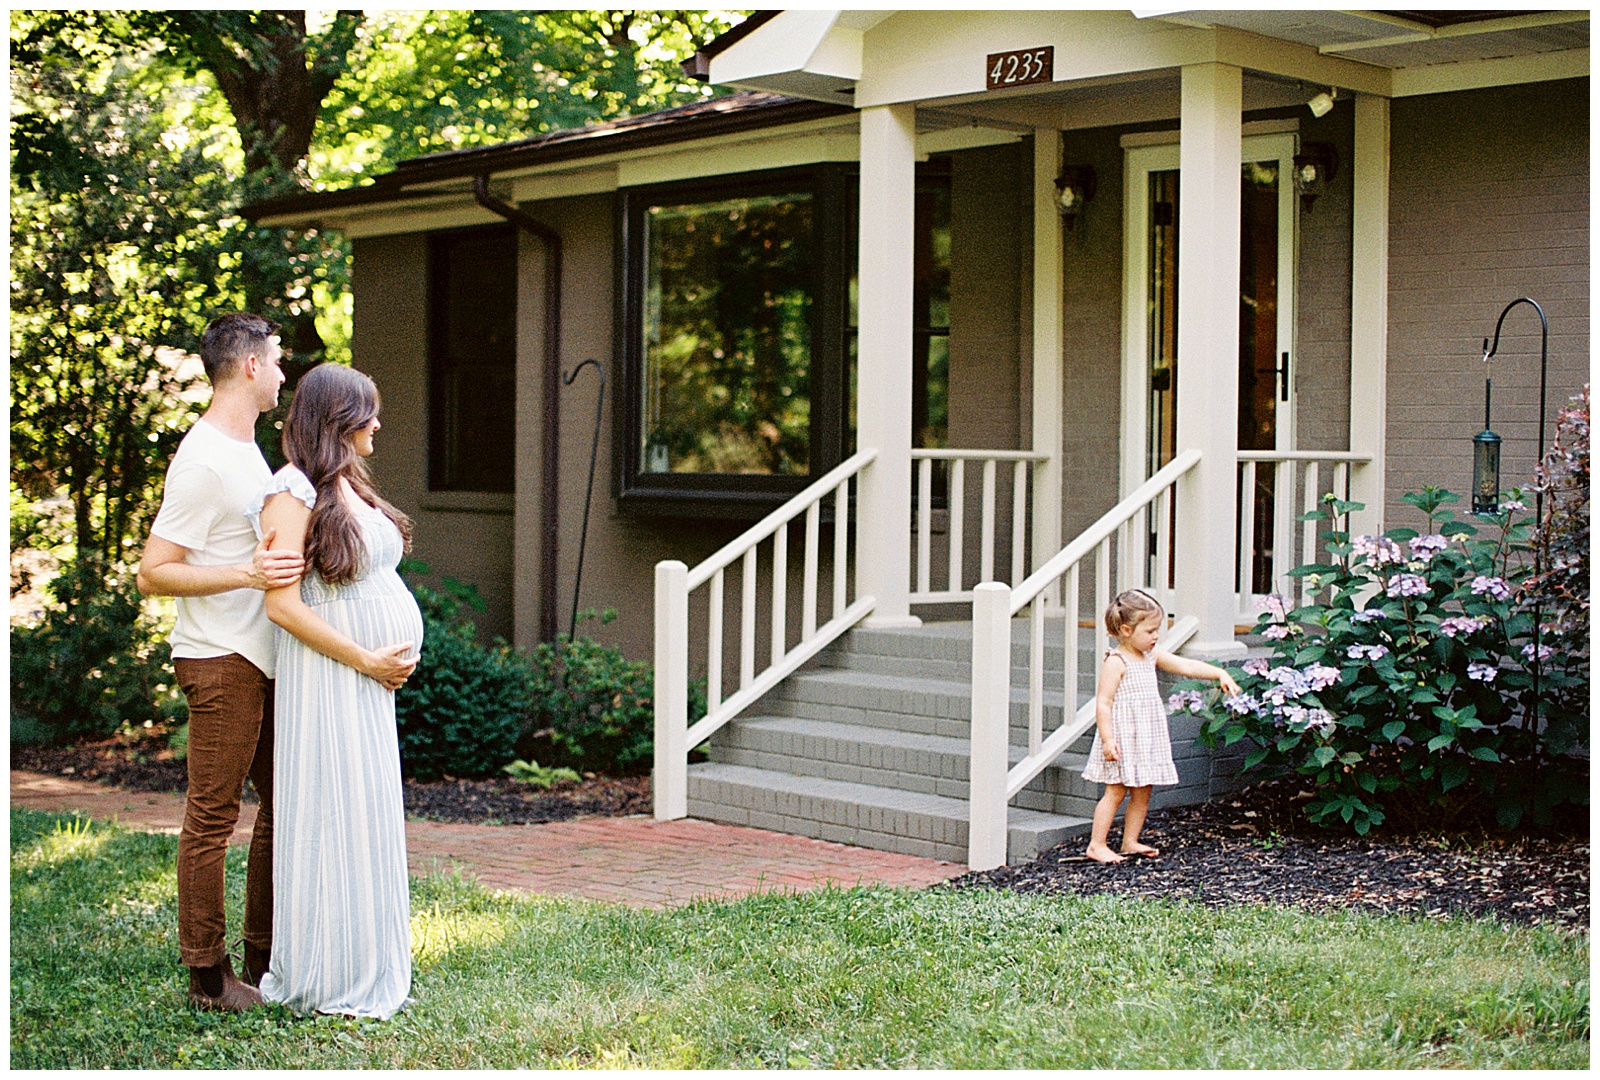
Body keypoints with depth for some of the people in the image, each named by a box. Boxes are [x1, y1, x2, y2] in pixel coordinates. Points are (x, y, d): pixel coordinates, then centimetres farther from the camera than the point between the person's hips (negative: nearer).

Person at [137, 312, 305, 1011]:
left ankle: (266, 958, 23)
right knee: (213, 816, -3)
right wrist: (247, 574, -27)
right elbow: (153, 572, -18)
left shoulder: (246, 449, 17)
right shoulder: (203, 460, -15)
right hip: (221, 662, -10)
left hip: (264, 662, 10)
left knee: (284, 805, 13)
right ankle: (208, 975, 4)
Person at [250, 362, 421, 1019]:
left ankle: (369, 970, 20)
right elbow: (283, 604, -18)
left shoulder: (351, 487, 14)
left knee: (369, 816, 12)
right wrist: (367, 660, -15)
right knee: (331, 817, -3)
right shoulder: (293, 492, -12)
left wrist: (399, 655, 7)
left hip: (373, 676, 9)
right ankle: (329, 982, 6)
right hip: (325, 675, -9)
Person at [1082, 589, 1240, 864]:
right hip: (1122, 738, -8)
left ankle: (1130, 841, 19)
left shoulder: (1152, 657, 10)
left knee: (1142, 792, 10)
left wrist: (1219, 673, 0)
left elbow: (1186, 666, 11)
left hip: (1148, 738, 8)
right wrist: (1107, 740, -22)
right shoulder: (1116, 662, -14)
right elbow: (1103, 702, -17)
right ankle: (1096, 845, 0)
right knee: (1116, 791, -5)